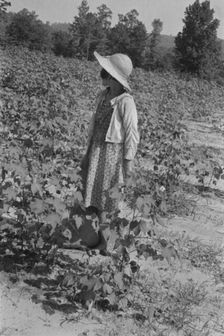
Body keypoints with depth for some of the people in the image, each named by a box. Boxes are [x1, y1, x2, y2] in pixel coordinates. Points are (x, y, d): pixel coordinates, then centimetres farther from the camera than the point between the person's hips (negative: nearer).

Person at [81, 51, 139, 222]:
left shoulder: (126, 102, -18)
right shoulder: (103, 96, 3)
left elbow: (131, 133, -14)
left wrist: (129, 161, -11)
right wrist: (88, 151, 15)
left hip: (114, 151, -6)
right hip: (97, 150, 7)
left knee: (108, 193, 4)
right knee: (91, 190, 11)